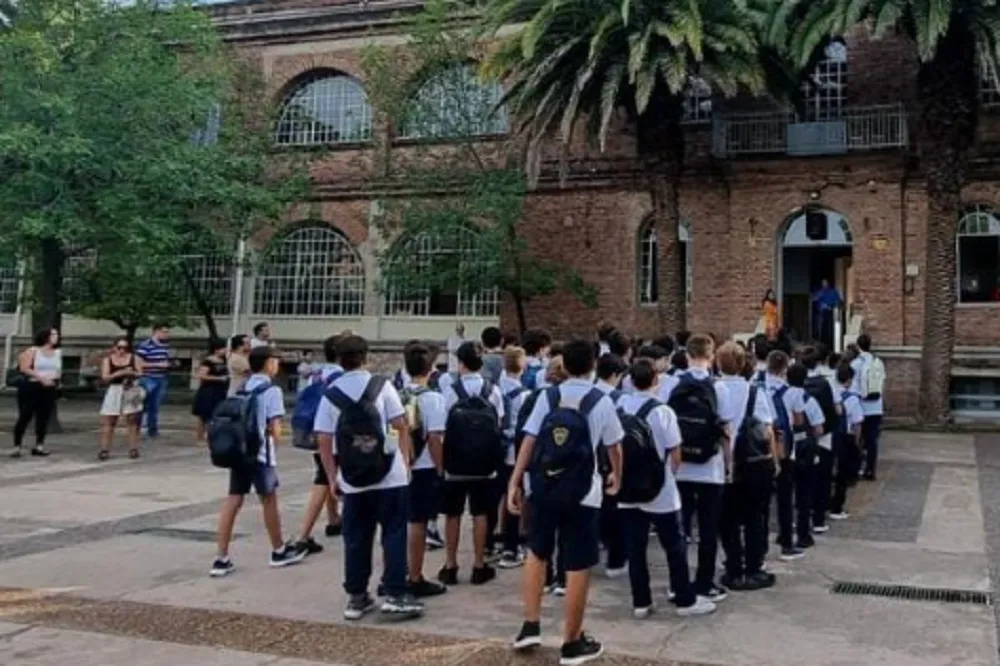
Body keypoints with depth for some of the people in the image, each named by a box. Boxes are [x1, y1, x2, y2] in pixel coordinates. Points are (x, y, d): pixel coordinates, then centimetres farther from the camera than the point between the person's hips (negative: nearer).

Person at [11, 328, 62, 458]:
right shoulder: (33, 351, -3)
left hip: (49, 389, 5)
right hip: (30, 387, -5)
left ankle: (39, 446, 6)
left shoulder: (58, 352, 12)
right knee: (25, 416, -6)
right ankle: (17, 446, -2)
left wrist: (55, 379, -3)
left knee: (44, 418, 2)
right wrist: (41, 378, -18)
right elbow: (24, 368, -10)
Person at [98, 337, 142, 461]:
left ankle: (133, 448, 9)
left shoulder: (132, 358, 3)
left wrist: (131, 373, -18)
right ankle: (104, 450, 1)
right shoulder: (107, 359, 2)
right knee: (107, 421, -3)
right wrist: (119, 373, -19)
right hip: (114, 392, 0)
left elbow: (139, 374, 2)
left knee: (132, 421, 3)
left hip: (130, 391, 0)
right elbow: (105, 377, -5)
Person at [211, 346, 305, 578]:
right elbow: (274, 428, -13)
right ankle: (279, 551, 25)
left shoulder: (241, 390, 12)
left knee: (233, 501, 4)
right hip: (260, 453, -6)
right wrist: (275, 441, 6)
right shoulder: (271, 390, -9)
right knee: (269, 500, 9)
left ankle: (221, 559, 1)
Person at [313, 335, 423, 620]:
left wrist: (332, 476, 9)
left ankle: (356, 598, 17)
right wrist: (406, 460, 3)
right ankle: (395, 595, 3)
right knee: (394, 535, 5)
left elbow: (323, 440, 0)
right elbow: (401, 425, -6)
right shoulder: (381, 385, -2)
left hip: (352, 480, 2)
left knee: (356, 540, 10)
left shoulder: (331, 395, 3)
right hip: (390, 476, -2)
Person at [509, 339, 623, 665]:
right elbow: (614, 447, 9)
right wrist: (617, 477, 28)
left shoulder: (548, 397, 2)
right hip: (581, 494, -3)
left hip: (543, 488, 3)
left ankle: (530, 626, 20)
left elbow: (528, 442, -3)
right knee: (578, 567, 6)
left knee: (537, 553, 23)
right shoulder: (601, 402, -2)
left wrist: (514, 483, 1)